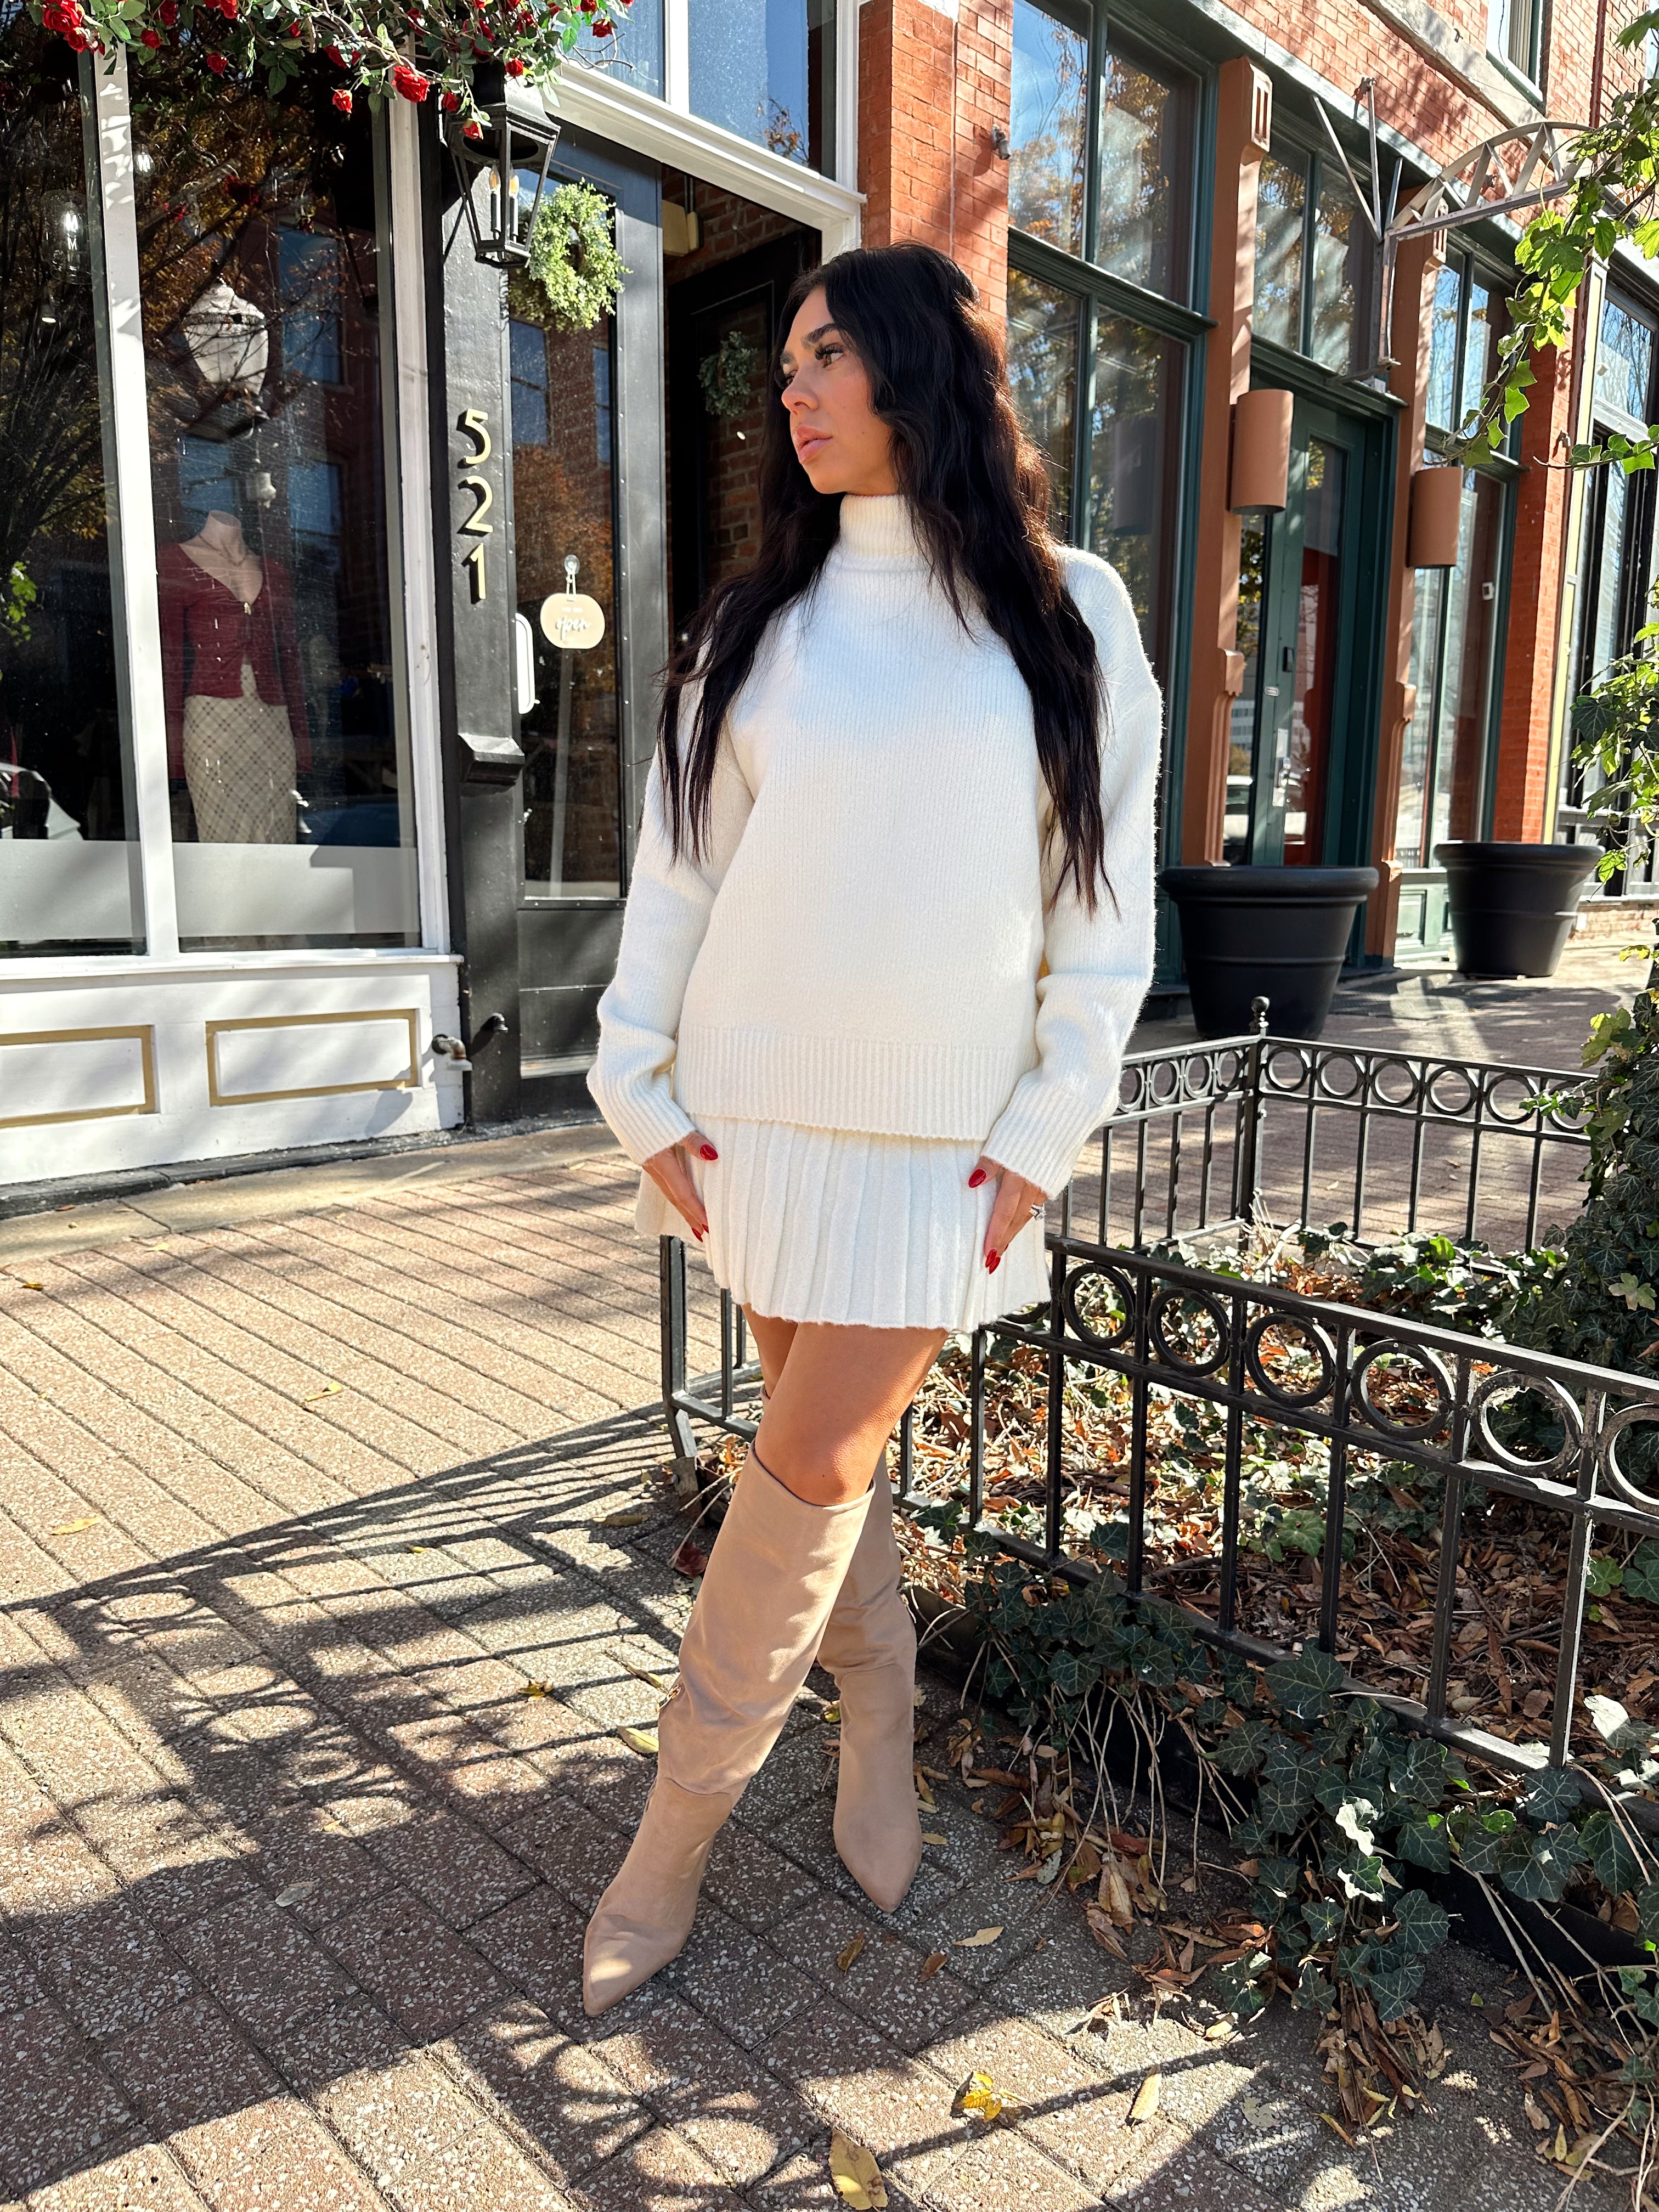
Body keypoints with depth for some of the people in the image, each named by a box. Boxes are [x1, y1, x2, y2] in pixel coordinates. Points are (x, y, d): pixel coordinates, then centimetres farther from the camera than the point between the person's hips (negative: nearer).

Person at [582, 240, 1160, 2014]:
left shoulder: (1068, 616, 1)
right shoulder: (758, 622, 7)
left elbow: (1108, 898, 0)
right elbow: (678, 869, 6)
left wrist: (1047, 1132, -5)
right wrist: (641, 1092, 0)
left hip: (944, 1133, -2)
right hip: (758, 1111, 3)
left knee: (810, 1466, -2)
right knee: (832, 1452, 11)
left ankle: (679, 1821, 17)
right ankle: (880, 1732, 34)